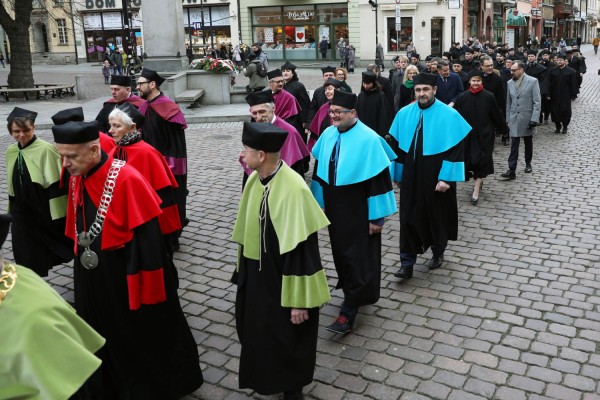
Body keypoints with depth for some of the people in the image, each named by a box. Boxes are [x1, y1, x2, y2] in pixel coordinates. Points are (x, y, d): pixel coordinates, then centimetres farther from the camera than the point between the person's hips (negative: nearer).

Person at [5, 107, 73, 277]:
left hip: (45, 213, -5)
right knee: (26, 257, 7)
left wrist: (58, 214, -16)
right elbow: (12, 184, 16)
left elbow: (56, 184, -15)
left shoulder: (46, 149, -15)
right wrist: (12, 209, 19)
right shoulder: (10, 152, 6)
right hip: (21, 213, 6)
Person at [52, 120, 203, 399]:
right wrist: (82, 259, 17)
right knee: (109, 338, 22)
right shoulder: (75, 180, -1)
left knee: (145, 337, 14)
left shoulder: (126, 179, -23)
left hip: (126, 275, -6)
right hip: (92, 281, 6)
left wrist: (145, 284, -19)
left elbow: (148, 237, -21)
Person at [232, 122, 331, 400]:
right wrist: (243, 270, 16)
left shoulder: (293, 189, -27)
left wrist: (299, 300, -20)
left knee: (287, 339, 12)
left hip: (282, 280, -7)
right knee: (258, 333, 21)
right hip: (256, 276, 7)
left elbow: (301, 249, -24)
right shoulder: (253, 180, -3)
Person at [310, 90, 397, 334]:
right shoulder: (328, 135, 0)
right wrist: (319, 202, 13)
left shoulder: (368, 139, -18)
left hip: (359, 213, -7)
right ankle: (359, 294, 37)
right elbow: (319, 169, 10)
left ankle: (349, 312, 7)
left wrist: (377, 216, -16)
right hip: (335, 209, 7)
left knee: (356, 257, 0)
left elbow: (378, 178, -17)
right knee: (341, 253, 17)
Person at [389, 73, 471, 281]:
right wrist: (398, 174, 8)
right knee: (409, 218, 1)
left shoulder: (449, 115, -10)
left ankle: (438, 252, 37)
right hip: (410, 176, 3)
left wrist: (446, 178, -17)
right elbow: (398, 146, 7)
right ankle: (407, 263, 8)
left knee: (436, 215, 14)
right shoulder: (404, 114, 1)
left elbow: (456, 148, -12)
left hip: (436, 177, -3)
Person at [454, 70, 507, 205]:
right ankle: (479, 181, 37)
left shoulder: (489, 97, -7)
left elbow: (497, 115, -1)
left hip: (484, 135, -2)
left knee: (481, 161, -5)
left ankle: (476, 191, -1)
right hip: (468, 135, 3)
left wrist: (503, 129, 5)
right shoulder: (462, 97, -3)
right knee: (470, 160, 10)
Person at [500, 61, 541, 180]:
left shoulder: (532, 81, -8)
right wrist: (507, 119, 7)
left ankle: (528, 163, 33)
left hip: (527, 118, -2)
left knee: (528, 143, 14)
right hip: (514, 119, 2)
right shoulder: (510, 83, 4)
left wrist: (534, 119, -16)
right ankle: (512, 171, -6)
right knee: (514, 145, -4)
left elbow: (537, 102, -9)